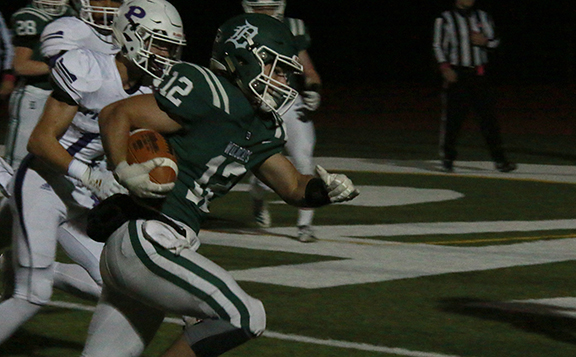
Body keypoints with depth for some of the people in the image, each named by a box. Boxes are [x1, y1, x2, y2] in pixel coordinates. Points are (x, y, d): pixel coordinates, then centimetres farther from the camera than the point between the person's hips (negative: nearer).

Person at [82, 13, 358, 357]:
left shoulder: (261, 129, 15)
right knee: (244, 316, -12)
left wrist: (325, 188, -2)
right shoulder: (211, 98, -13)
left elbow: (293, 187, 19)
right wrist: (126, 172, -27)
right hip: (145, 242, -9)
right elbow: (116, 114, -13)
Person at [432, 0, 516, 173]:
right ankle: (447, 158, 8)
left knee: (488, 115, -1)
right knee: (452, 117, -4)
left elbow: (495, 41, 18)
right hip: (456, 74, -3)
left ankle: (499, 159, 1)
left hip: (479, 74, 3)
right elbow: (438, 46, -2)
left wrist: (484, 41, -5)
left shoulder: (483, 17, 12)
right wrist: (445, 68, -14)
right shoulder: (445, 20, 0)